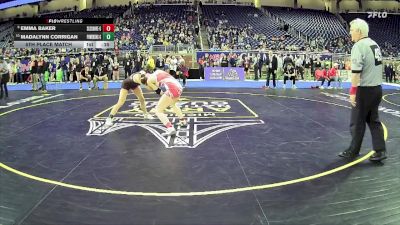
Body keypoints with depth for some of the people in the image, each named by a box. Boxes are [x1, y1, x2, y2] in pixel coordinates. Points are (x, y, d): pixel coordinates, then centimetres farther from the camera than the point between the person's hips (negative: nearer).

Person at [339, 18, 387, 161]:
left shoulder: (358, 46, -15)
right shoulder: (374, 44, 11)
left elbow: (356, 71, -22)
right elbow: (375, 66, 15)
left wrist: (353, 92, -19)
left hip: (365, 90, -8)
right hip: (377, 88, 8)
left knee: (357, 122, 5)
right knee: (373, 120, 15)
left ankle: (353, 152, 17)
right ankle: (380, 151, 13)